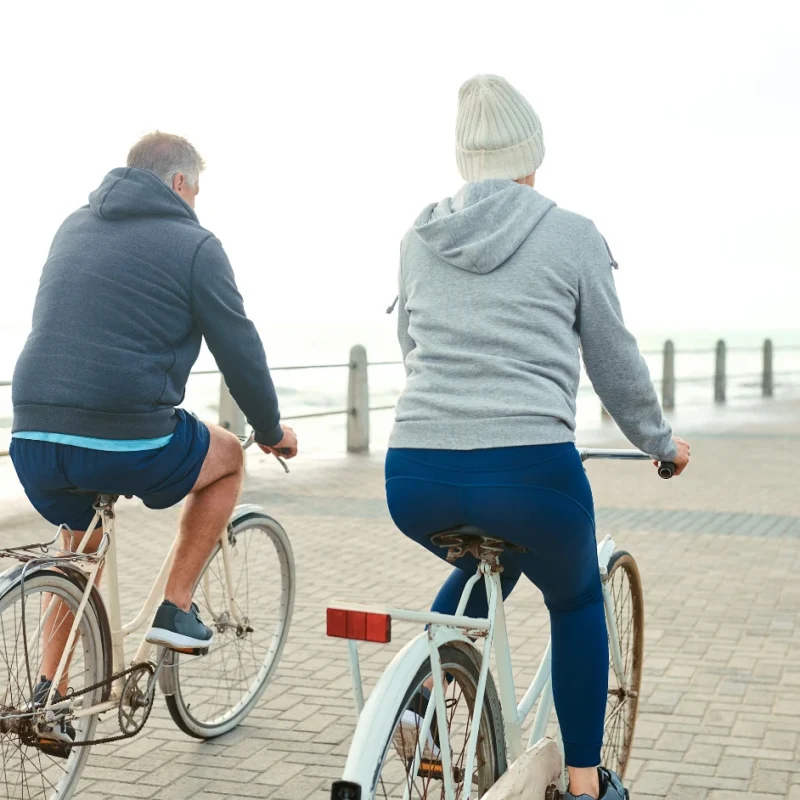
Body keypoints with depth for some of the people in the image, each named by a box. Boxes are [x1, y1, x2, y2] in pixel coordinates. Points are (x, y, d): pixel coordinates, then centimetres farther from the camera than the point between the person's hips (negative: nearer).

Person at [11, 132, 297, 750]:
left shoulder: (74, 227, 20)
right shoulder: (193, 244, 0)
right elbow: (239, 350, 1)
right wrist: (272, 431, 17)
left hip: (33, 440, 6)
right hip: (127, 446, -6)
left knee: (81, 544, 33)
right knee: (228, 456, 23)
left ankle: (49, 694, 27)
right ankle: (176, 608, 18)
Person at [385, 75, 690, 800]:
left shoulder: (419, 240, 13)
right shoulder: (572, 236, 3)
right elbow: (616, 364, 11)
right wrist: (660, 442, 28)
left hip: (416, 478, 4)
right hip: (530, 473, -3)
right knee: (576, 601, 27)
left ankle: (420, 691, 18)